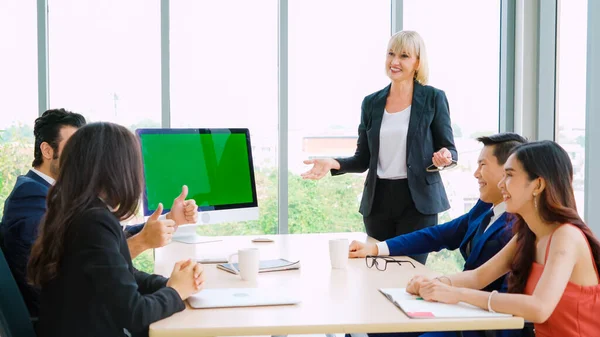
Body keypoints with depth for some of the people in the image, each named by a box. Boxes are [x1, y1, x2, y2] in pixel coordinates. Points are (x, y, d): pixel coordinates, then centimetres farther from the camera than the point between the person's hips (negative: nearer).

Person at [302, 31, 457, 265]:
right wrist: (333, 163, -8)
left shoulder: (433, 98, 0)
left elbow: (449, 150, 1)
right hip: (378, 201, 3)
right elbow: (363, 159, 9)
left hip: (417, 201, -3)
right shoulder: (371, 103, 9)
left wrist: (445, 157, -22)